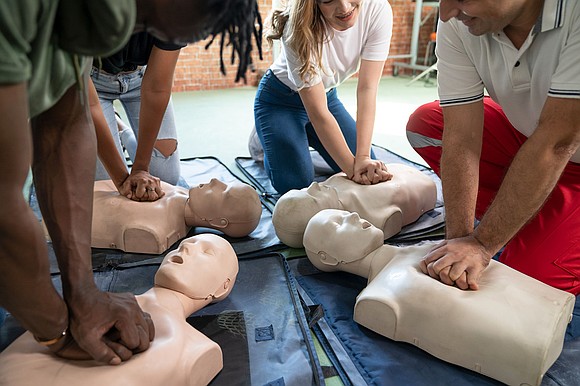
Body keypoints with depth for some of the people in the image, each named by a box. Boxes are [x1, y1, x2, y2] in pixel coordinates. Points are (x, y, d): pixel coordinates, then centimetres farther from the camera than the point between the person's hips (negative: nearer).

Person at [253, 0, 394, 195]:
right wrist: (353, 168, -32)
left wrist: (363, 157, -33)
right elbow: (318, 113, -31)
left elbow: (367, 89, -25)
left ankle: (307, 138, 23)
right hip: (280, 100, -4)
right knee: (296, 185, -15)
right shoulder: (301, 28, -33)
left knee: (370, 171, -1)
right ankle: (265, 141, 17)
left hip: (328, 94, 5)